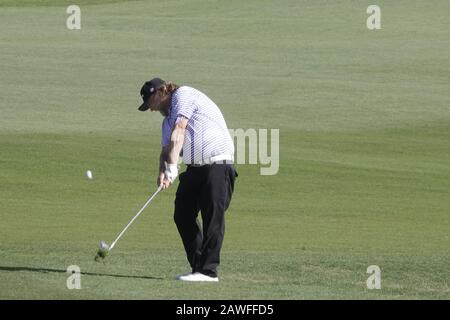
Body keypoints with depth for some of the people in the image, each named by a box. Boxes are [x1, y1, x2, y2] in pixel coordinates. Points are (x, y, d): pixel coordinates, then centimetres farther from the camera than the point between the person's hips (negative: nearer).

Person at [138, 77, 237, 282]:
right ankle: (198, 266, 12)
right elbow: (166, 149, 13)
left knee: (213, 217, -11)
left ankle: (208, 270, -13)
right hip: (194, 166, 10)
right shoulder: (168, 119, 22)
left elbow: (179, 131, -16)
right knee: (183, 216, 7)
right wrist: (162, 172, -9)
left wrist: (172, 167, -24)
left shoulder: (183, 95, -4)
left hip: (217, 163, -10)